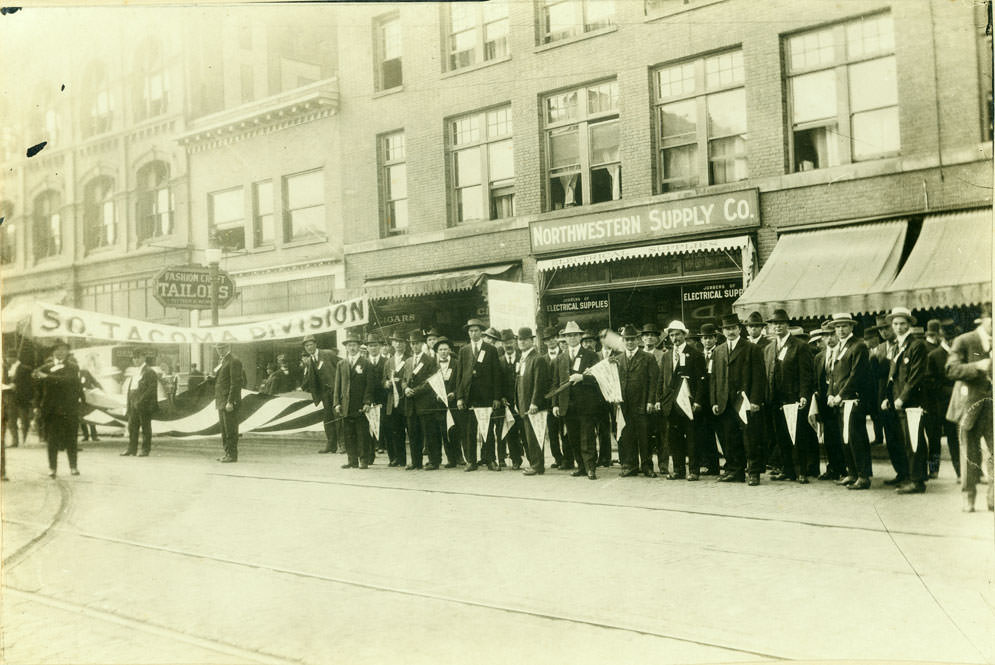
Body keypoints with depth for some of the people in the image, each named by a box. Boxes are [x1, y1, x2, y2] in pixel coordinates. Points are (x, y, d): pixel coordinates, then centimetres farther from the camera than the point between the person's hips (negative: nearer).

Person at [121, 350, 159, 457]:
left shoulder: (149, 372, -7)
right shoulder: (135, 372, 18)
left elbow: (152, 388, -14)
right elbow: (129, 387, 23)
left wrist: (141, 401, -19)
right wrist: (129, 403, 12)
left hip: (145, 405, -8)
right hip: (133, 404, 8)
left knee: (145, 427, -1)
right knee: (132, 427, 8)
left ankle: (145, 449, 3)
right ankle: (131, 448, 14)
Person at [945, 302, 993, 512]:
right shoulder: (964, 341, 0)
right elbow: (951, 369, -12)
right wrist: (977, 366, -24)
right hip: (970, 405, -3)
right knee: (970, 454, 5)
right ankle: (968, 498, 16)